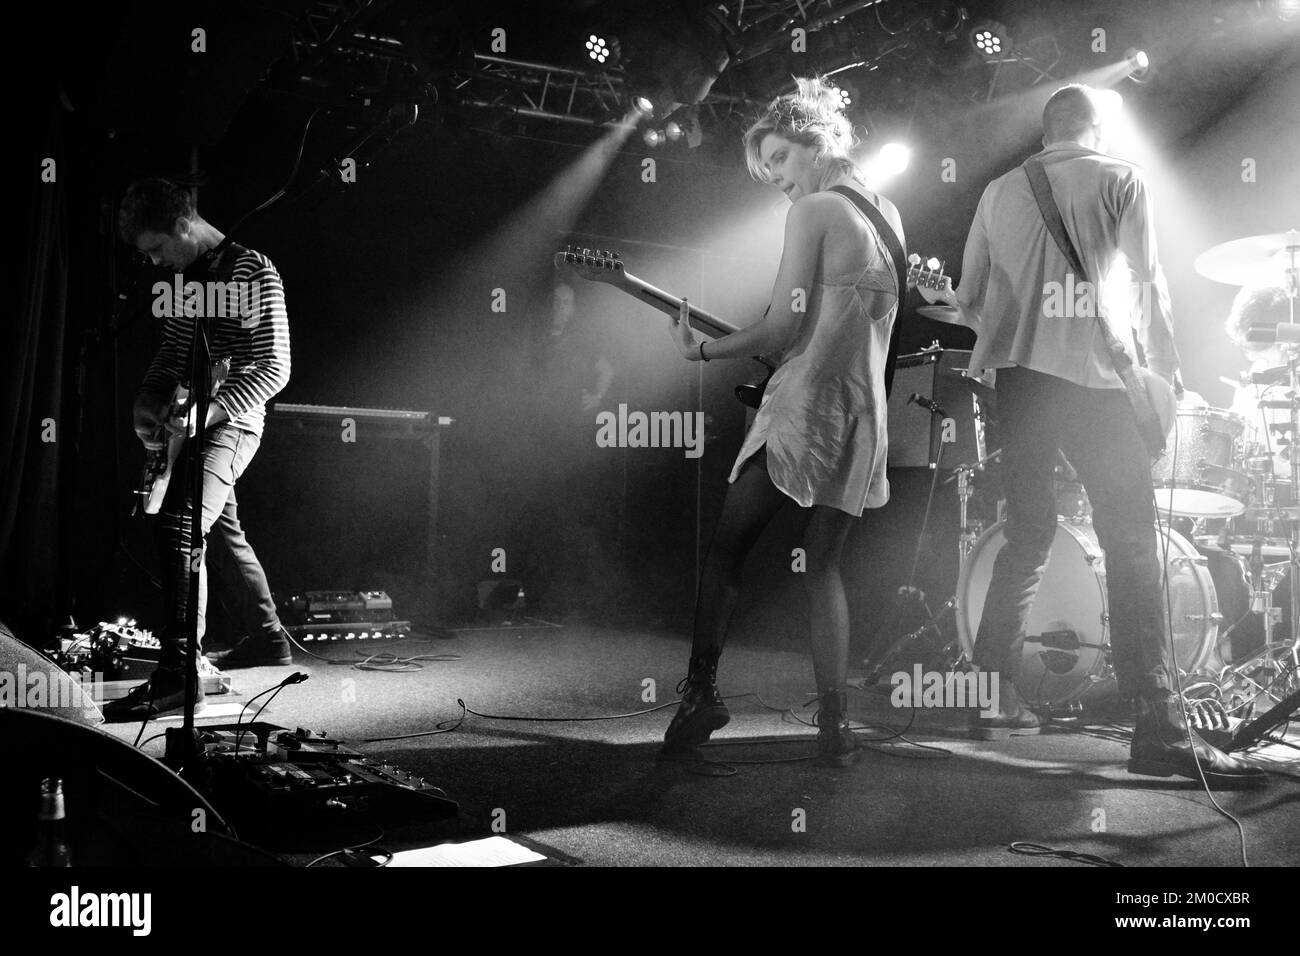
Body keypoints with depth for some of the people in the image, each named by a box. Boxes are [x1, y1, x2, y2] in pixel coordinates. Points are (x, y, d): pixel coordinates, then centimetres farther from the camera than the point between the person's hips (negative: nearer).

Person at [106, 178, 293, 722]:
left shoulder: (253, 272, -12)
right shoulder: (185, 277, 14)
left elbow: (274, 367, -18)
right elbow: (172, 352, 21)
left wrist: (208, 410, -27)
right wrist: (147, 401, 1)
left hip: (231, 421, -10)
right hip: (188, 421, 10)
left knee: (178, 526, -23)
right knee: (225, 529, 19)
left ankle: (178, 672, -26)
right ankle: (270, 636, 34)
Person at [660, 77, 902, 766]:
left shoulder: (812, 211, -6)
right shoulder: (888, 215, 16)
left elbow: (783, 329, -10)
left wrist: (702, 350, 0)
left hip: (803, 404, -7)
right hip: (863, 414, 7)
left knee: (726, 548, 3)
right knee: (823, 566, 11)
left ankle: (701, 689, 2)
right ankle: (834, 723, 7)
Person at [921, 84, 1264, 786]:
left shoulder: (999, 192, 14)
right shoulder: (1120, 181, 5)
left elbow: (971, 301, 13)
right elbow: (1148, 283, -1)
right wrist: (1167, 369, 7)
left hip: (1017, 376, 5)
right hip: (1094, 378, -4)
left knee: (1027, 537, 14)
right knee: (1132, 546, -5)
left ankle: (996, 696, 15)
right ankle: (1160, 729, -9)